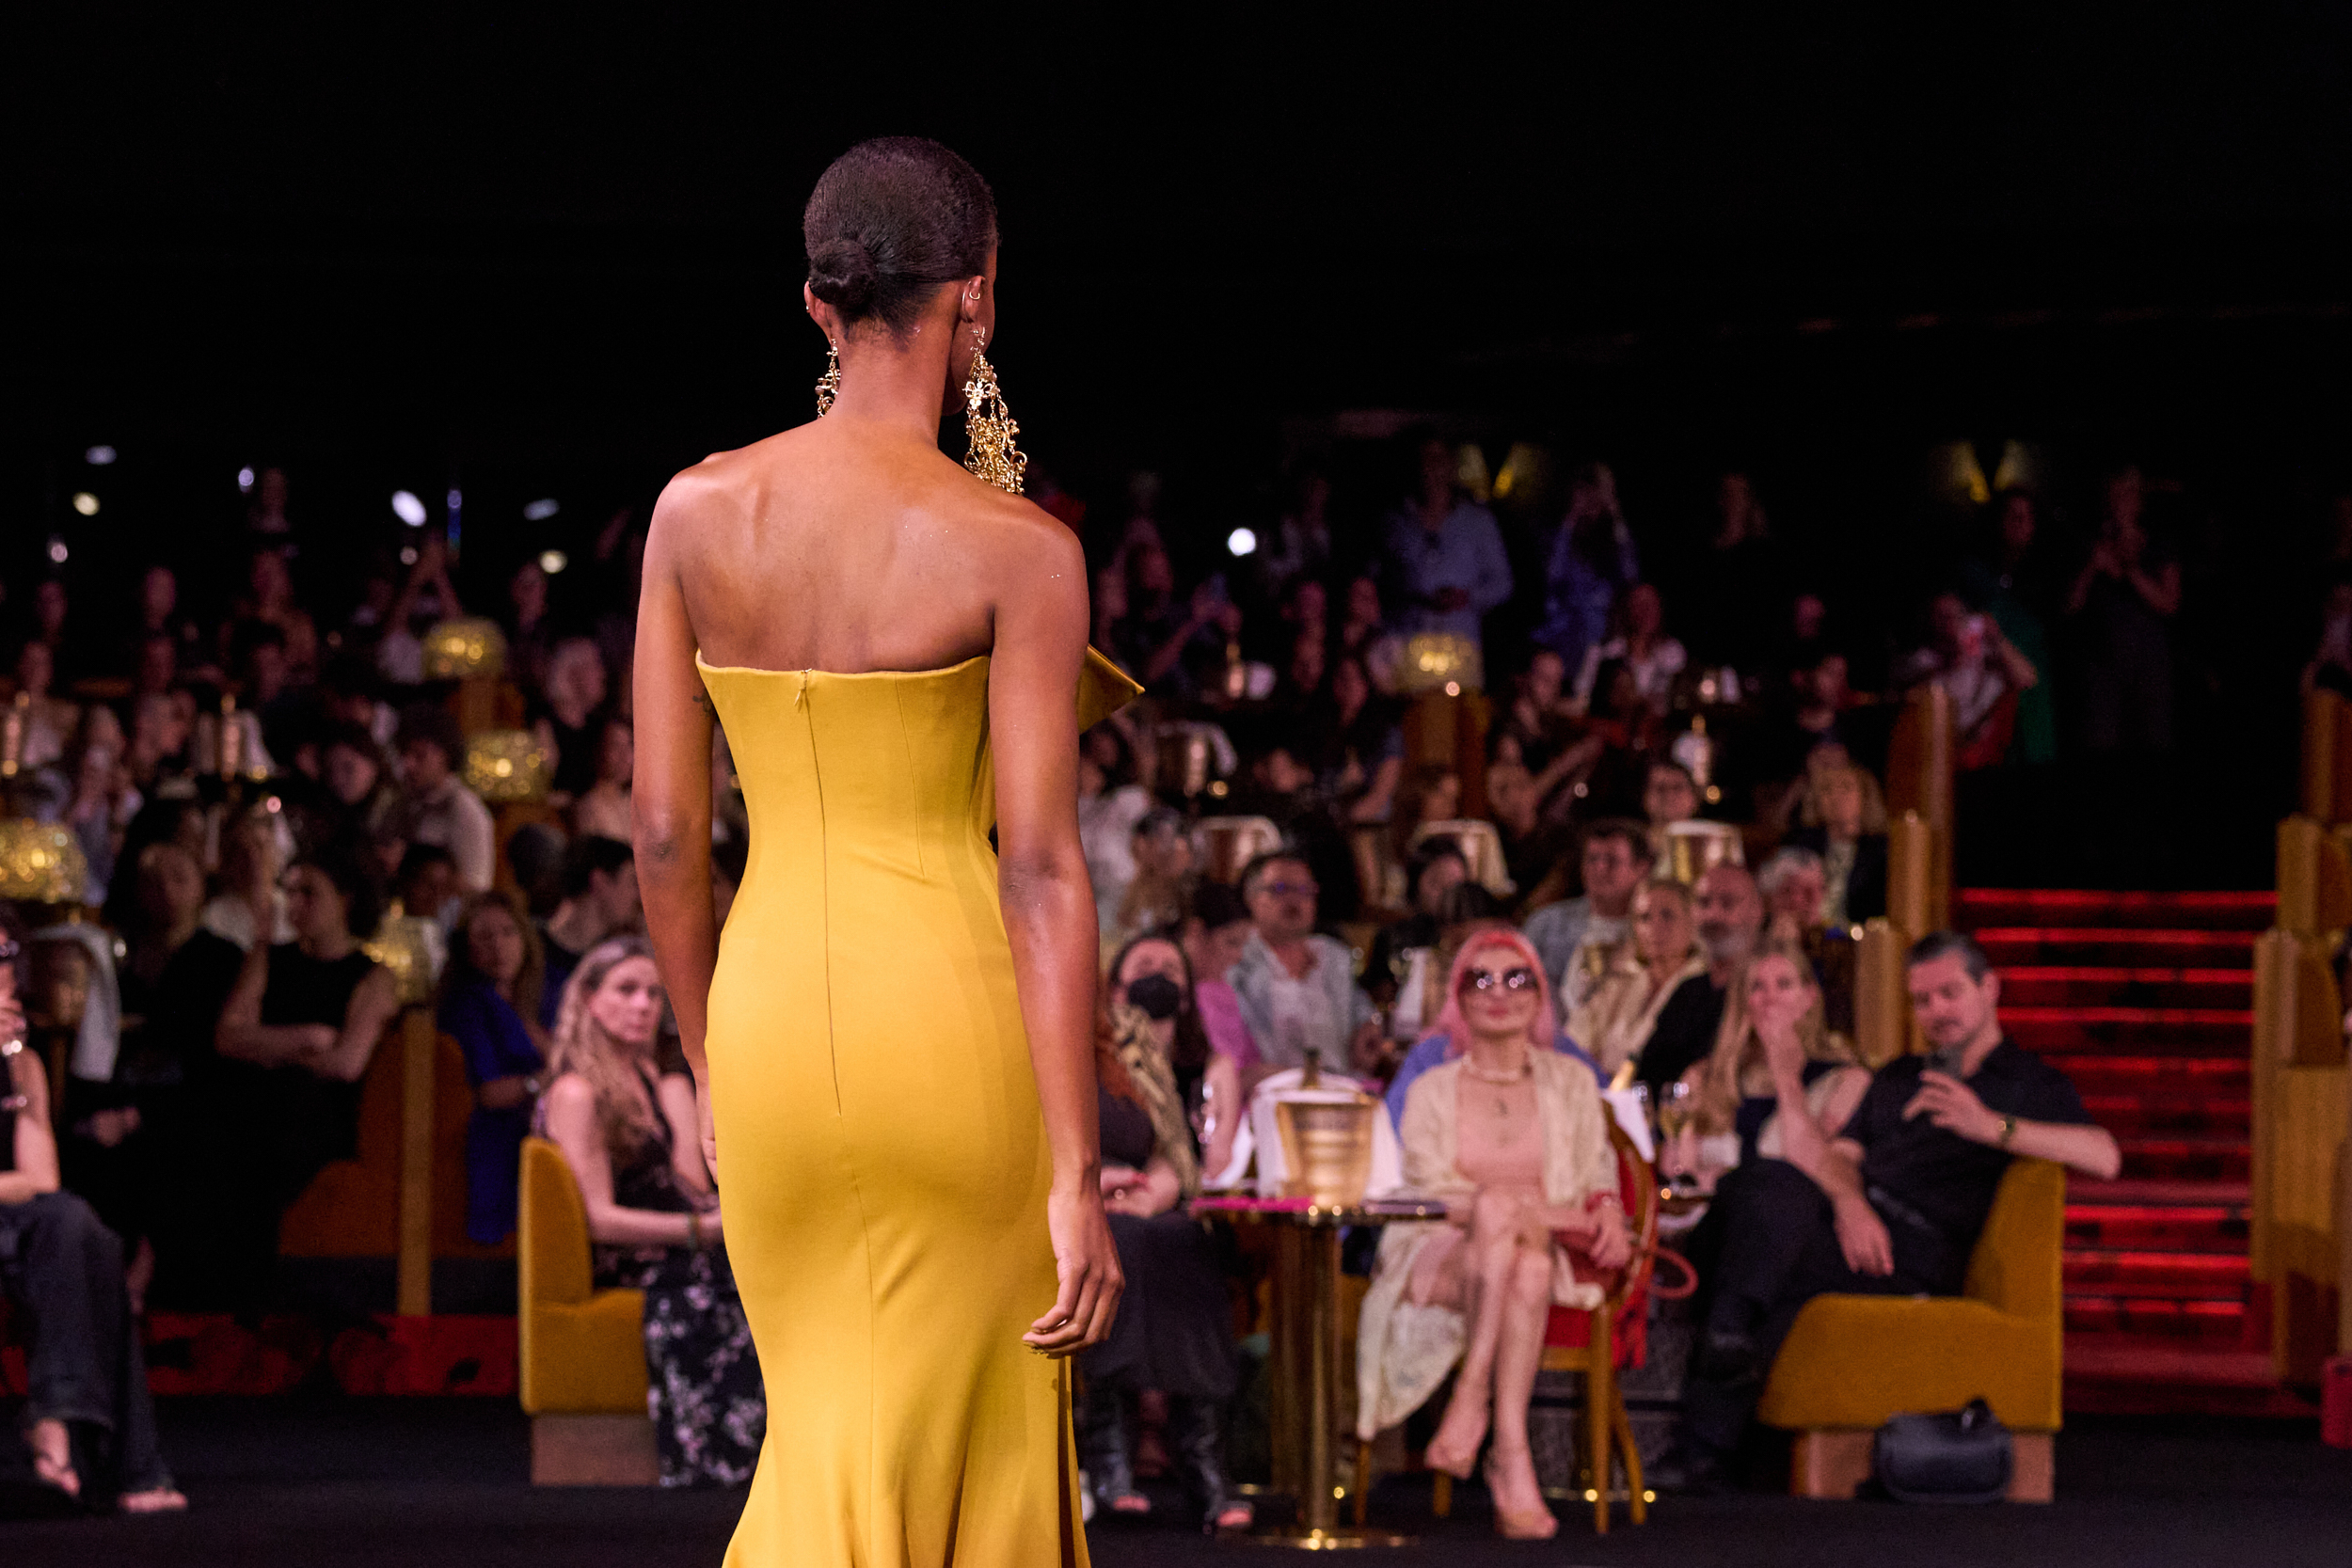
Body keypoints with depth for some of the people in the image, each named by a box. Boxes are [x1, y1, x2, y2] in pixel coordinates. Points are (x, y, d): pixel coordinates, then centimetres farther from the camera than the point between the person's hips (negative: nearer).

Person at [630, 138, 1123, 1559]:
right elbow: (1043, 871, -13)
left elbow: (666, 832, 4)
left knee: (832, 1430, 17)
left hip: (772, 1013, 3)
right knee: (976, 1446, 12)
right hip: (956, 1019, -3)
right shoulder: (1018, 553, -11)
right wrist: (1079, 1181, -11)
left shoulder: (695, 514, 0)